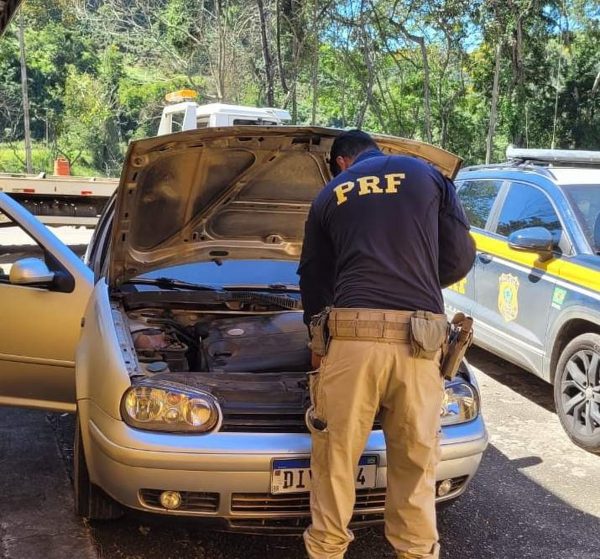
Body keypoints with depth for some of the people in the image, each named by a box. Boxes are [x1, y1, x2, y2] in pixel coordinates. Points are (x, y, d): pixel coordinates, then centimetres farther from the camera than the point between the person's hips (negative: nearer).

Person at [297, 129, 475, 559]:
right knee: (416, 461, 11)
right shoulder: (427, 176, 15)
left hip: (353, 335, 0)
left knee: (336, 457, 12)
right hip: (419, 340, 0)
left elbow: (313, 278, 22)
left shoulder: (330, 196, 18)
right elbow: (461, 257, 9)